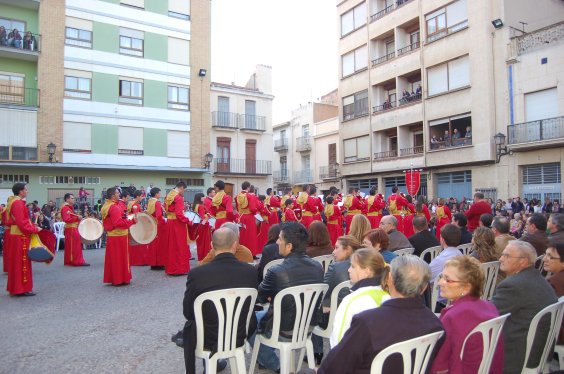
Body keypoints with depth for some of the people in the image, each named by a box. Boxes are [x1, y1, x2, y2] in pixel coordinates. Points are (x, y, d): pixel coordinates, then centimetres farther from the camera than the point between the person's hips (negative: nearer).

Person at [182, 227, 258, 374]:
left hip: (208, 340, -1)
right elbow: (252, 304, 1)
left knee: (189, 327, 30)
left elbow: (188, 313, -7)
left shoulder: (196, 274, -21)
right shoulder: (251, 271, -15)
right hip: (241, 336, 2)